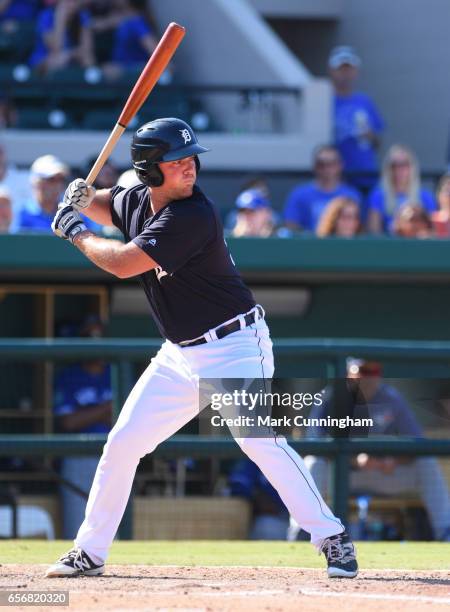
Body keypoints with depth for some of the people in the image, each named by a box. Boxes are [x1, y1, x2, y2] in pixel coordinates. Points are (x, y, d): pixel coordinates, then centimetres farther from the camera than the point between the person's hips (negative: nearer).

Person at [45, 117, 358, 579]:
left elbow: (123, 264, -26)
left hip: (234, 348, -8)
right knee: (123, 442, 6)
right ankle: (89, 552, 18)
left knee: (258, 440, -22)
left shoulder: (191, 216, -24)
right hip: (180, 354, 8)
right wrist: (84, 198, 3)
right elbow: (109, 207, 27)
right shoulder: (139, 200, 2)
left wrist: (77, 233, -9)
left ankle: (331, 537, -14)